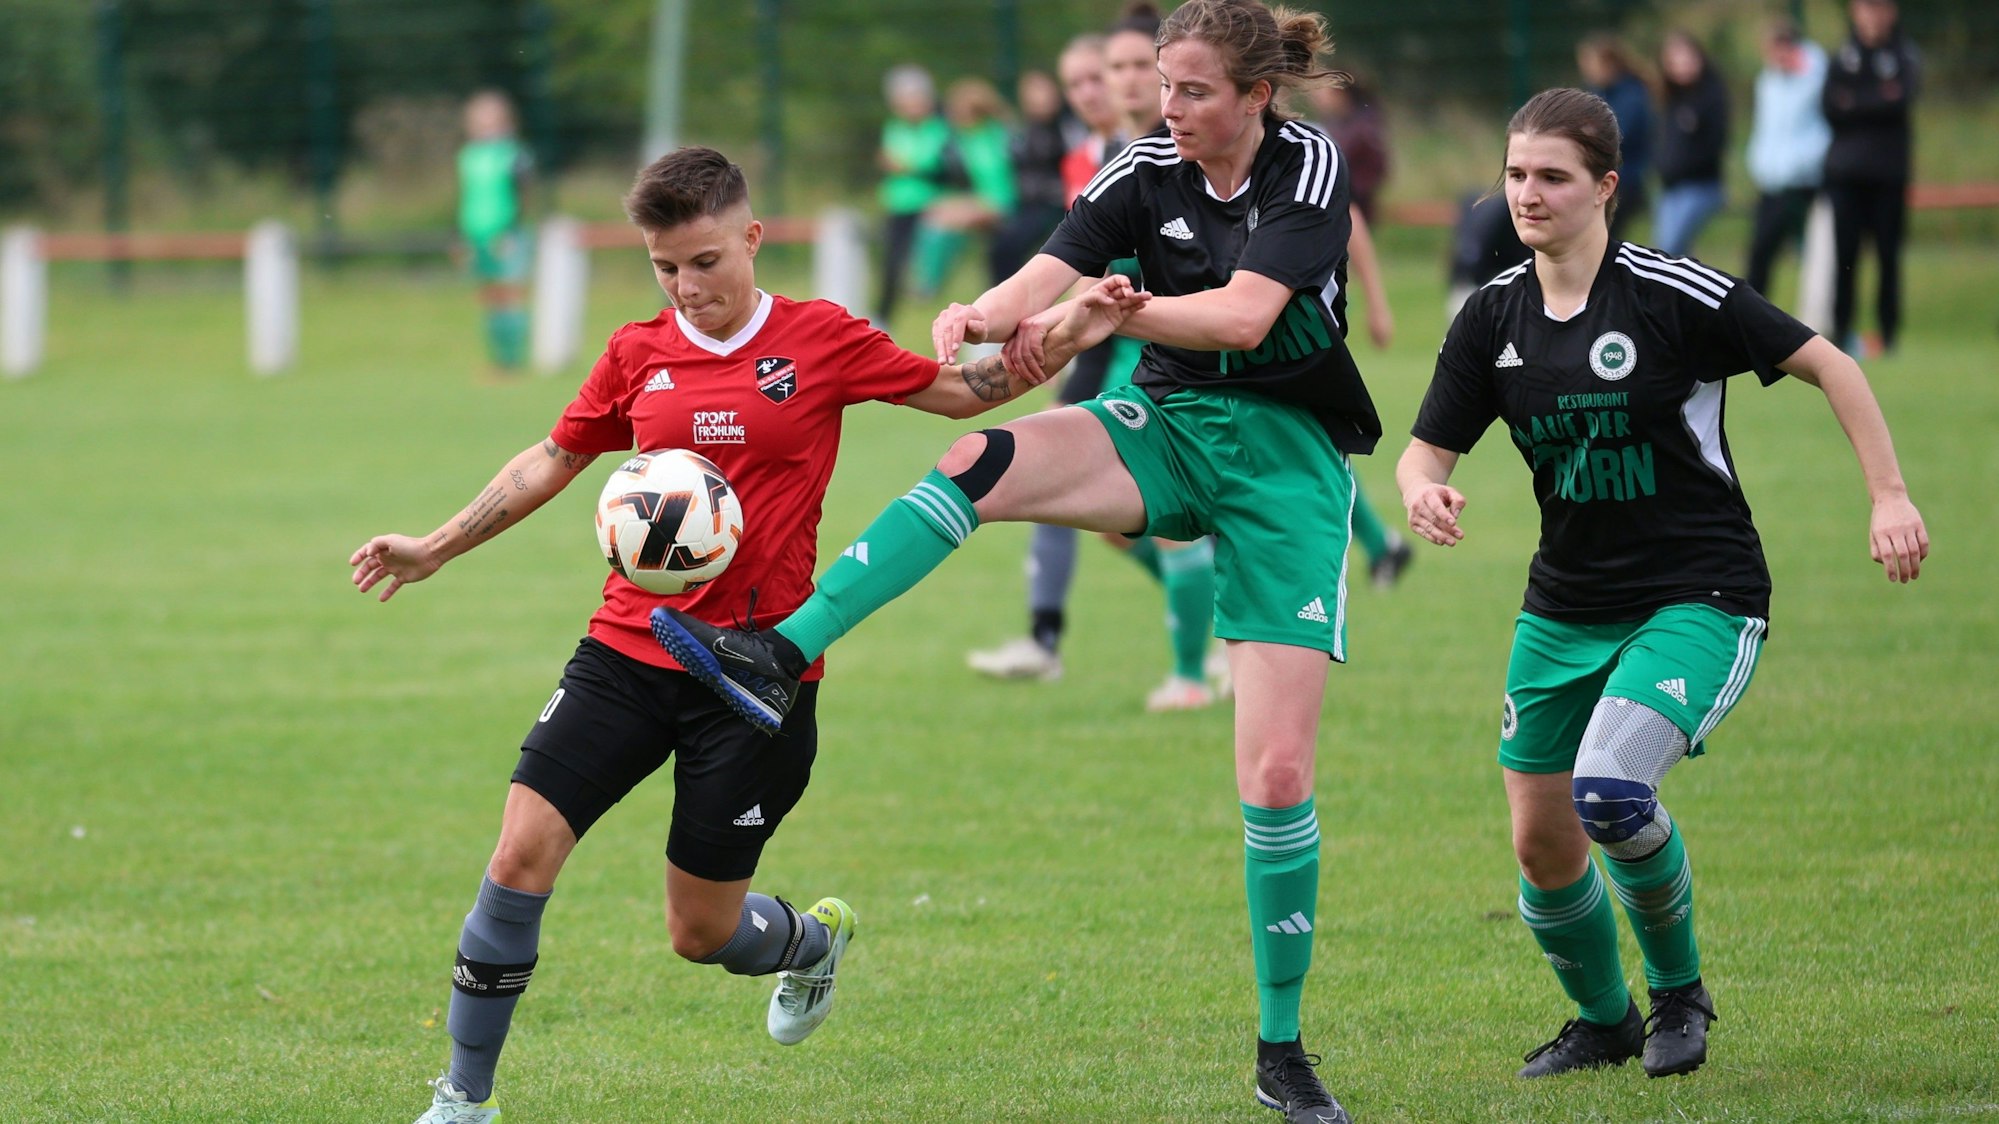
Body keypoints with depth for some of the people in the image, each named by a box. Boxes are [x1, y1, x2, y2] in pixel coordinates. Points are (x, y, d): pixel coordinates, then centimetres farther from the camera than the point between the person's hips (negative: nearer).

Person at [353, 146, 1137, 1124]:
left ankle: (815, 939, 40)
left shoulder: (821, 342, -2)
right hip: (629, 649, 3)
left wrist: (1062, 339, -11)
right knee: (521, 854, -12)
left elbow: (962, 391, 6)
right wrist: (434, 549, 16)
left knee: (701, 931, 3)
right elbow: (553, 460, 18)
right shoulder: (637, 355, 5)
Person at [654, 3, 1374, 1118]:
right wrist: (979, 317, -33)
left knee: (1279, 774, -8)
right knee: (980, 463, -27)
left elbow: (1243, 316, -24)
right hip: (1166, 423, 4)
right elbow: (1043, 282, -11)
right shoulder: (1146, 169, 0)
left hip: (1289, 459, -4)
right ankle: (778, 658, -36)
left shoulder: (1309, 166, -12)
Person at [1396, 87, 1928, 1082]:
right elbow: (1429, 447, 5)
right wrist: (1422, 489, -19)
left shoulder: (1674, 296, -14)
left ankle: (1679, 987, 0)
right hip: (1565, 609, 6)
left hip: (1698, 598, -6)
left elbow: (1828, 366, -7)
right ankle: (1604, 1021, 34)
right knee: (1541, 842, 5)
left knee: (1607, 789, -27)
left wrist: (1889, 497, -11)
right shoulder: (1494, 317, 1)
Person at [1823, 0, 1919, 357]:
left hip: (1890, 170, -1)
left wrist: (1855, 105, -8)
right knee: (1845, 253, -3)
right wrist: (1878, 102, -8)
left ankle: (1889, 334, 4)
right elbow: (1831, 109, 0)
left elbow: (1902, 101, -9)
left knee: (1889, 254, -1)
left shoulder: (1905, 55, 6)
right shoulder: (1843, 56, 9)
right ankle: (1842, 331, 1)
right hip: (1846, 171, 1)